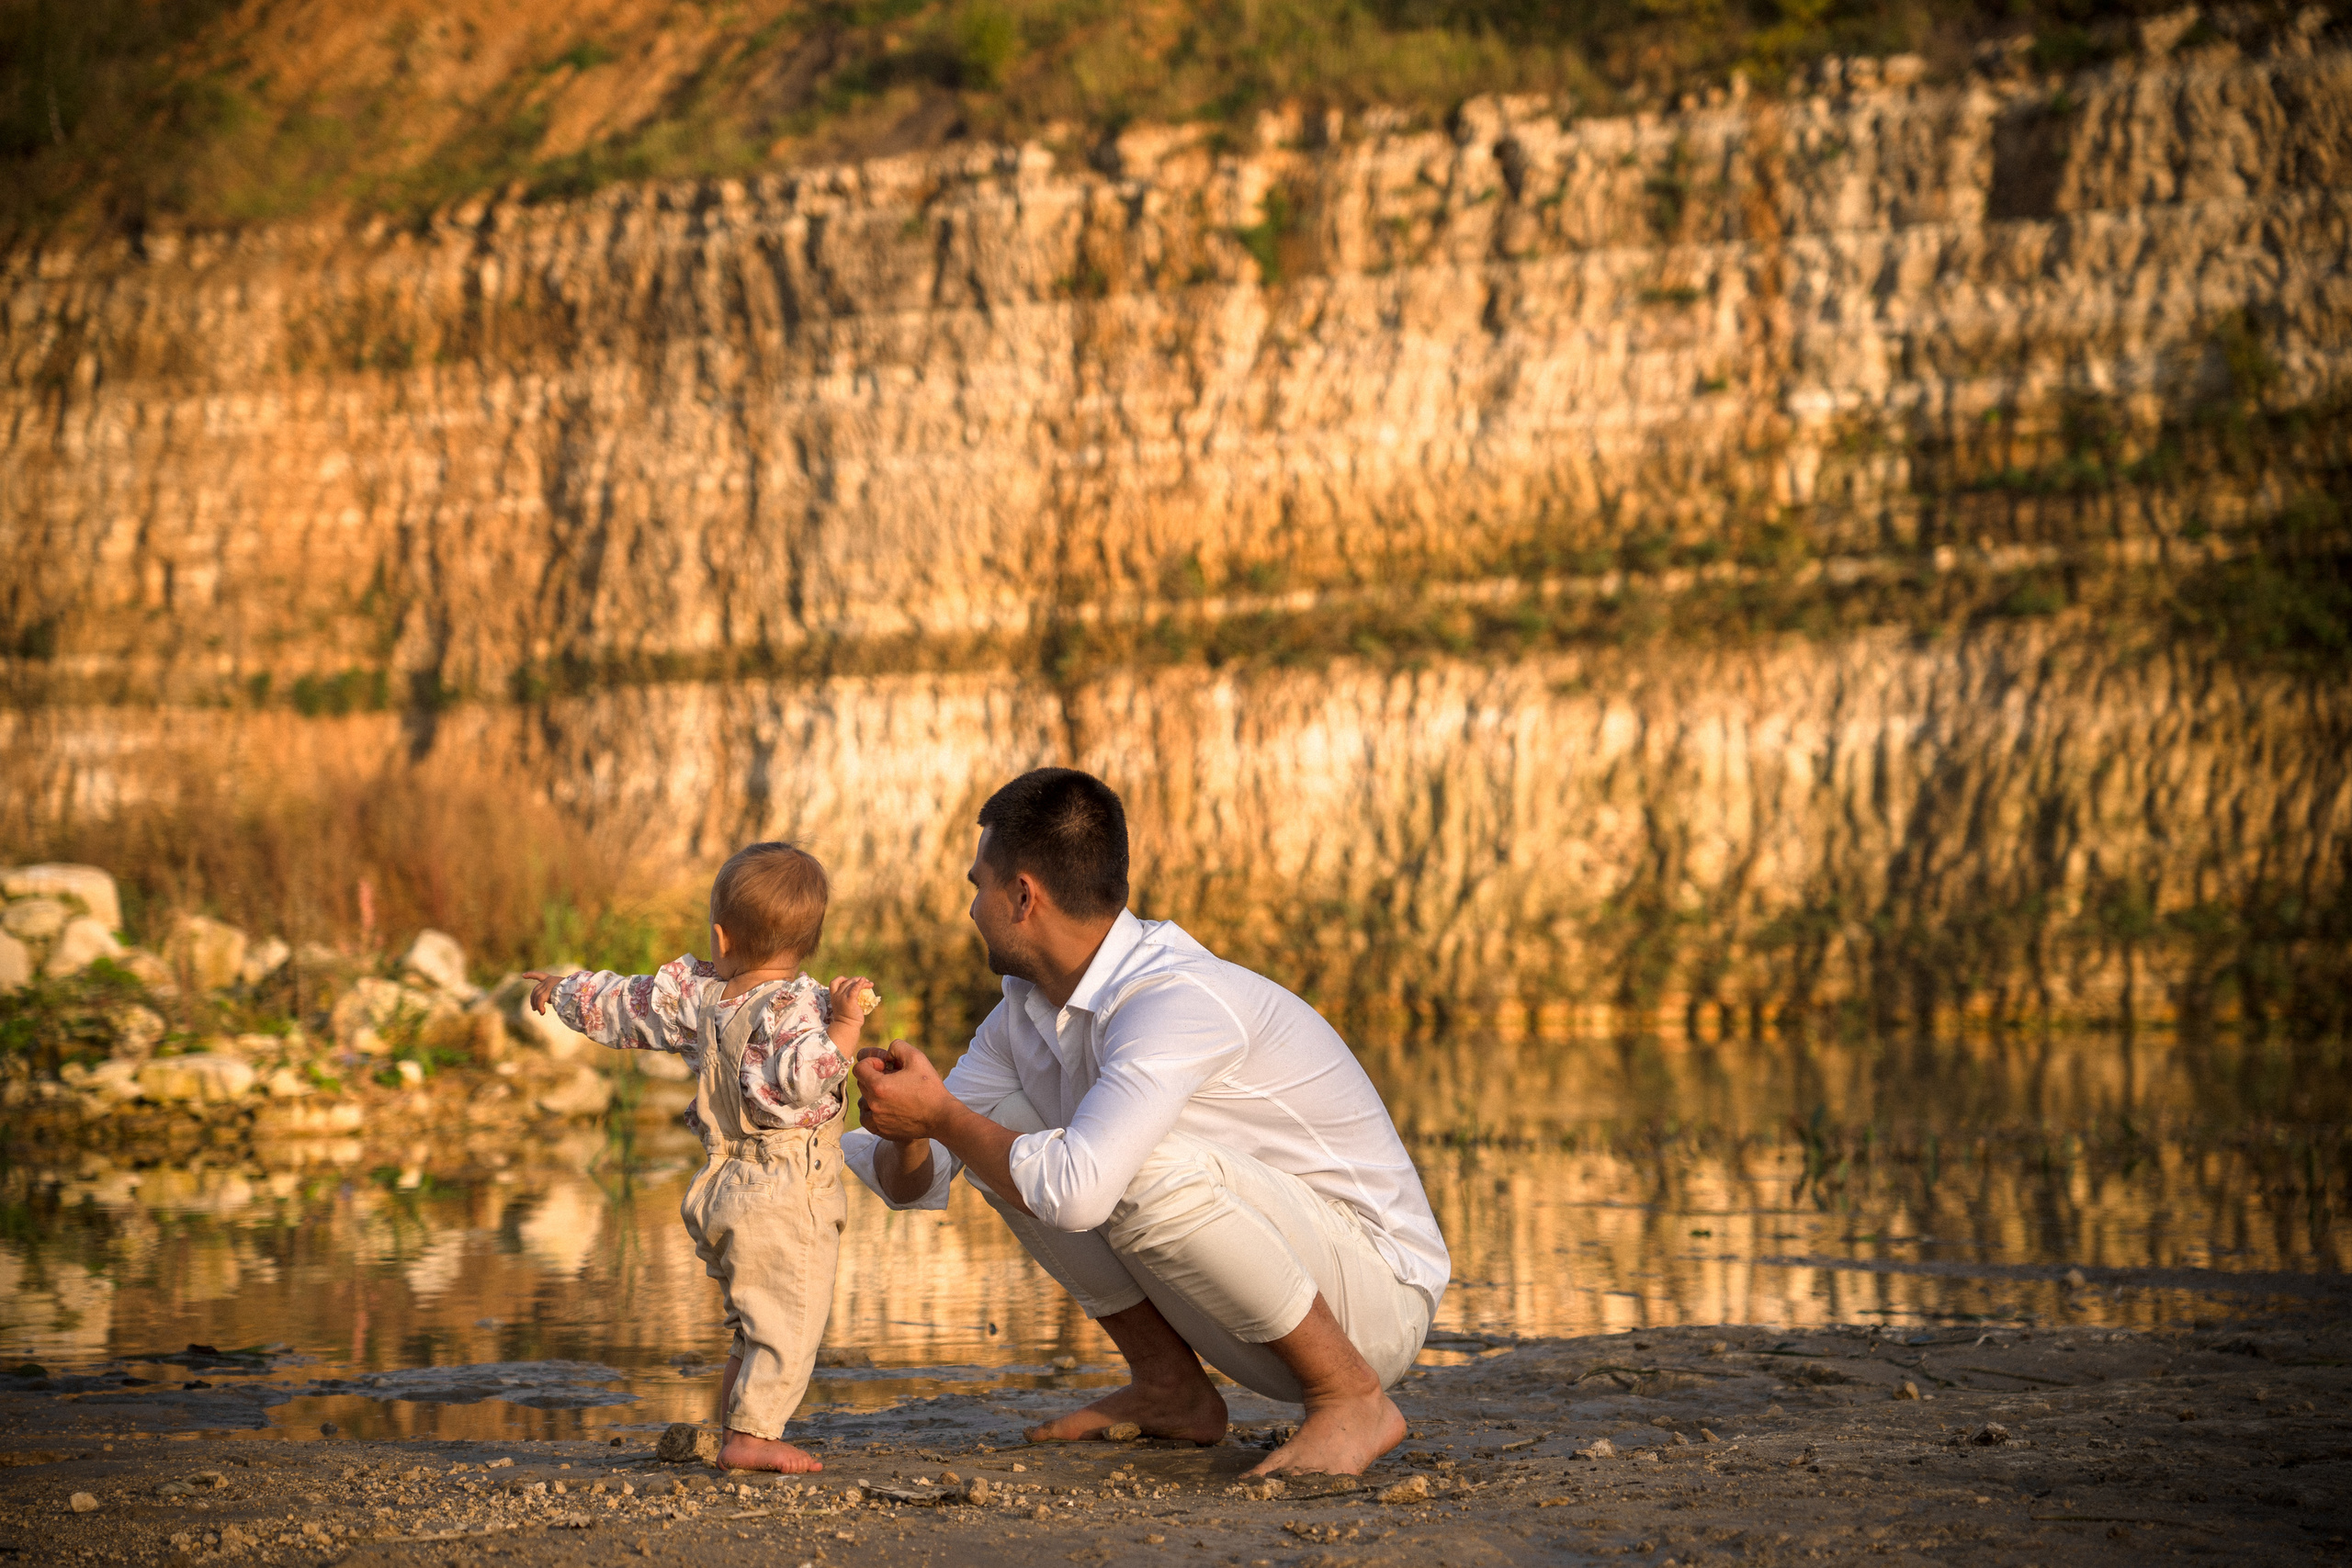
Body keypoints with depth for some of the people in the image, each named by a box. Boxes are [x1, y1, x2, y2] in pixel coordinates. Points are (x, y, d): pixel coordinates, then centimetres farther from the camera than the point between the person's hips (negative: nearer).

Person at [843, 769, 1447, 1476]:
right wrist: (907, 1133, -19)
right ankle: (1172, 1389, 7)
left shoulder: (1177, 999, -27)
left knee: (1150, 1164, -35)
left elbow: (1076, 1192, -40)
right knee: (997, 1129, 1)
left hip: (1374, 1295, -8)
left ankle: (1353, 1399, -16)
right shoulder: (1028, 1007, 1)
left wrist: (941, 1113, -24)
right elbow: (915, 1181, 5)